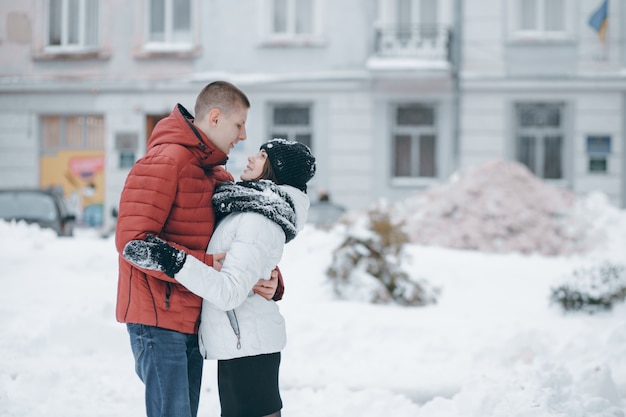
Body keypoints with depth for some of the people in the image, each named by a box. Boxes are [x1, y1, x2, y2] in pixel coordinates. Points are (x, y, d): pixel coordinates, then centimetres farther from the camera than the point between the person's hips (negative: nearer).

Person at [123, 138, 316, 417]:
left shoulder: (259, 222, -18)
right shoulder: (249, 212, 12)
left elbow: (230, 292, -27)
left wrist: (171, 260, -31)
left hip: (247, 343, -10)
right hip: (243, 342, 10)